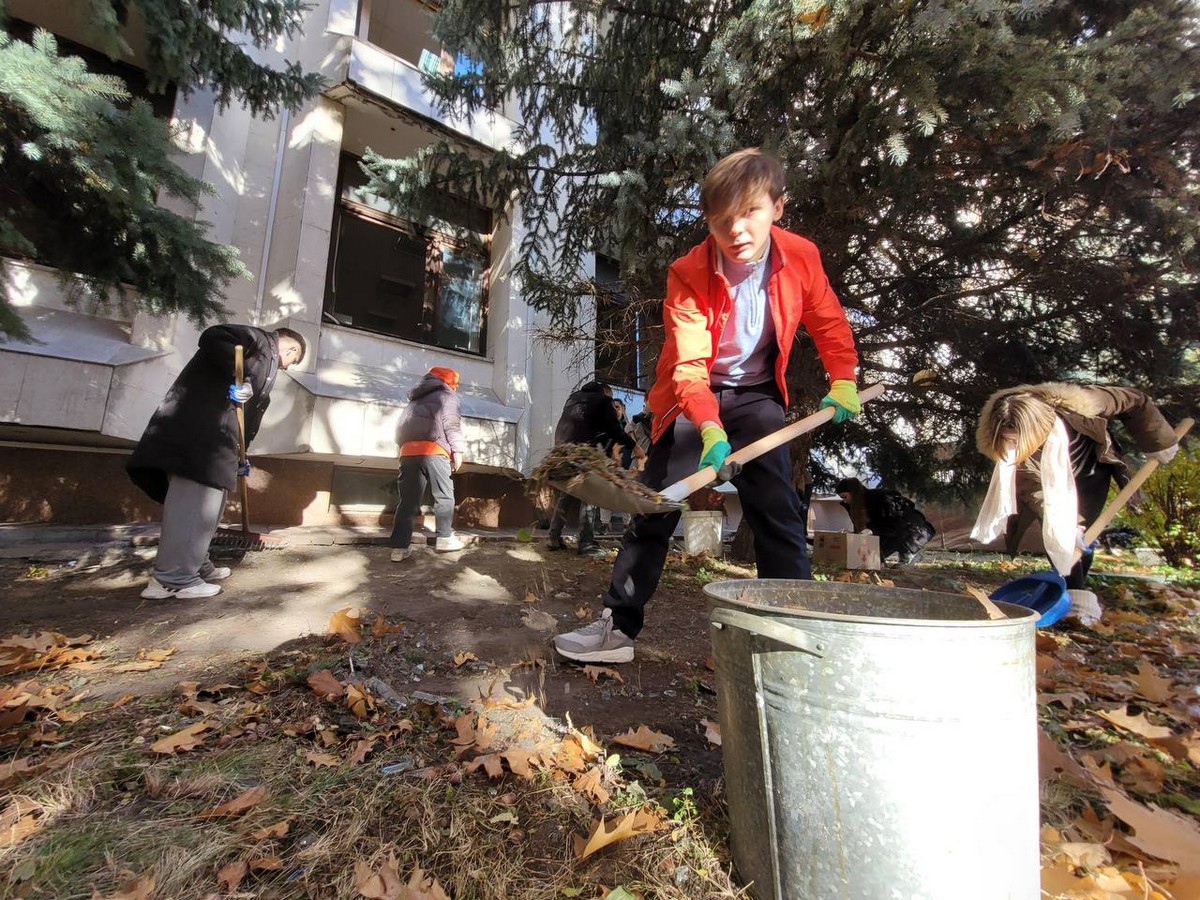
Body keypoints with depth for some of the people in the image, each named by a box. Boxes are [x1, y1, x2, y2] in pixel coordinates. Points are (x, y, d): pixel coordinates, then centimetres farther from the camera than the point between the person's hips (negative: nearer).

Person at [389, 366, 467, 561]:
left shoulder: (417, 398, 32)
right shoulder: (445, 395, 11)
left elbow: (404, 425, 25)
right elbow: (451, 424, -3)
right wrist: (457, 450, -6)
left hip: (408, 449, 6)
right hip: (432, 450, -6)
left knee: (408, 499, 2)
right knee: (444, 495, 5)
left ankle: (399, 546, -3)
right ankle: (444, 538, 8)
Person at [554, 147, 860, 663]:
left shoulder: (801, 257, -10)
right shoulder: (688, 274, -20)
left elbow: (829, 323, 8)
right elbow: (688, 365, -28)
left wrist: (843, 379, -2)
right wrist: (710, 431, -42)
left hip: (756, 394, 3)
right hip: (692, 399, -2)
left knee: (779, 513, -5)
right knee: (655, 509, -5)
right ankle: (618, 626, 7)